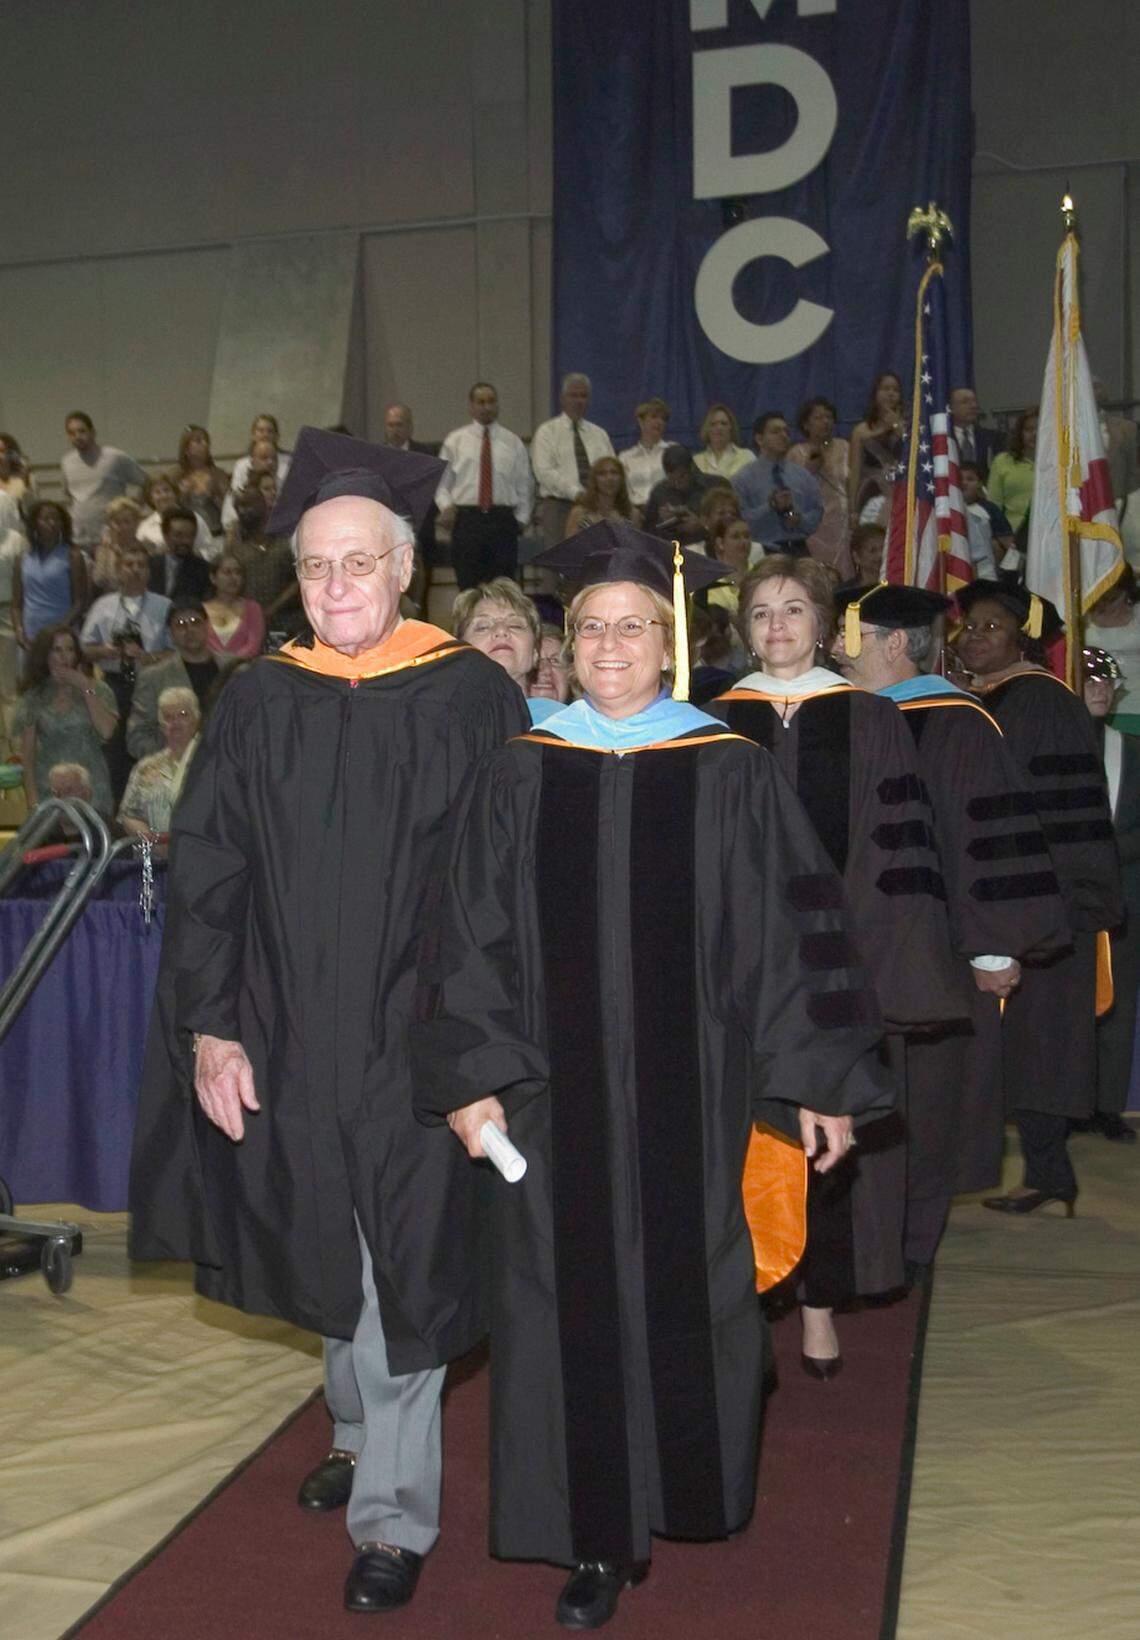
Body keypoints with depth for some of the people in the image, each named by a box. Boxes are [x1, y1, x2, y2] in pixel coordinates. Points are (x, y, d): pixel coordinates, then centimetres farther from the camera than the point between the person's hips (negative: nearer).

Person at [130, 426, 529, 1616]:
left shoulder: (473, 698, -6)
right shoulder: (257, 703, 2)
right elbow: (205, 872, 2)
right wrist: (209, 1025, -5)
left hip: (415, 1038, -3)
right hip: (287, 1039, 3)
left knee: (401, 1272, 2)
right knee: (334, 1256, 18)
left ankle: (392, 1512, 19)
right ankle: (359, 1429, 43)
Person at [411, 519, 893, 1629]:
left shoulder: (729, 775, -1)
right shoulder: (516, 778, 2)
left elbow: (788, 934, -1)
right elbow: (471, 940, 2)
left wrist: (818, 1080, -3)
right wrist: (471, 1077, -6)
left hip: (688, 1091, 0)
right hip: (556, 1091, 1)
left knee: (684, 1292, 11)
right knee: (574, 1306, 4)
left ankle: (686, 1488, 37)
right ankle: (598, 1537, 18)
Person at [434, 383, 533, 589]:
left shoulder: (513, 442, 11)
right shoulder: (455, 440, 9)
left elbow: (524, 485, 13)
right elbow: (442, 481, 9)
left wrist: (521, 518, 3)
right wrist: (446, 506, -8)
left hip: (503, 520, 1)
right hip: (466, 519, -1)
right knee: (468, 586, -2)